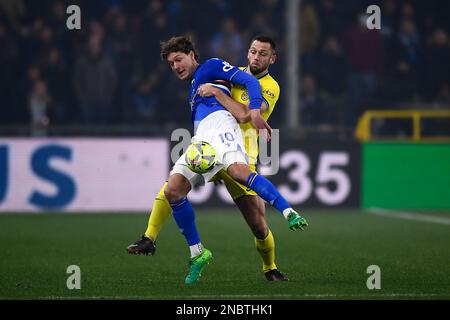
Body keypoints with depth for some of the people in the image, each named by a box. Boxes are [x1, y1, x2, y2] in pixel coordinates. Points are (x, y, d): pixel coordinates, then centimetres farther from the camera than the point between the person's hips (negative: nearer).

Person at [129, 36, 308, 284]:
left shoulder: (211, 67, 16)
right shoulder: (193, 87, 39)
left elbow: (250, 81, 3)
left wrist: (254, 109, -12)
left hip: (220, 124, -8)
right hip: (200, 140, 8)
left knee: (238, 171, -38)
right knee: (172, 190, -13)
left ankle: (289, 213, -41)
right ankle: (197, 254, -9)